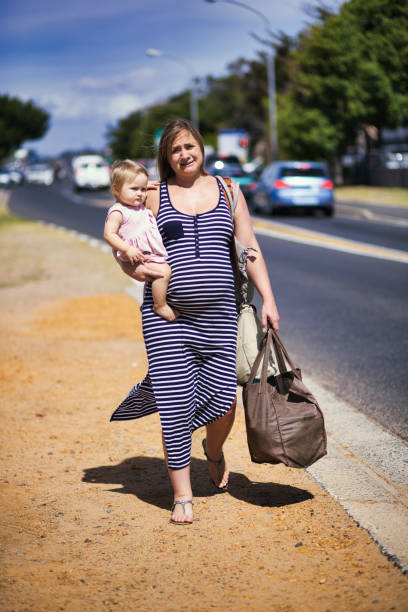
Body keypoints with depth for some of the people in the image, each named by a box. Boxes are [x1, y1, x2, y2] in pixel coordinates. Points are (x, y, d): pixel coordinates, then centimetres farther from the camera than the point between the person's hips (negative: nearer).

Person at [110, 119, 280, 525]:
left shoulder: (227, 191, 12)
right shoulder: (154, 196, 7)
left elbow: (250, 248, 12)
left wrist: (268, 300, 4)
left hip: (218, 314, 2)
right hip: (167, 314, -1)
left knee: (223, 401, -1)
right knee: (176, 405, -4)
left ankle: (213, 451, 36)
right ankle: (182, 496, 10)